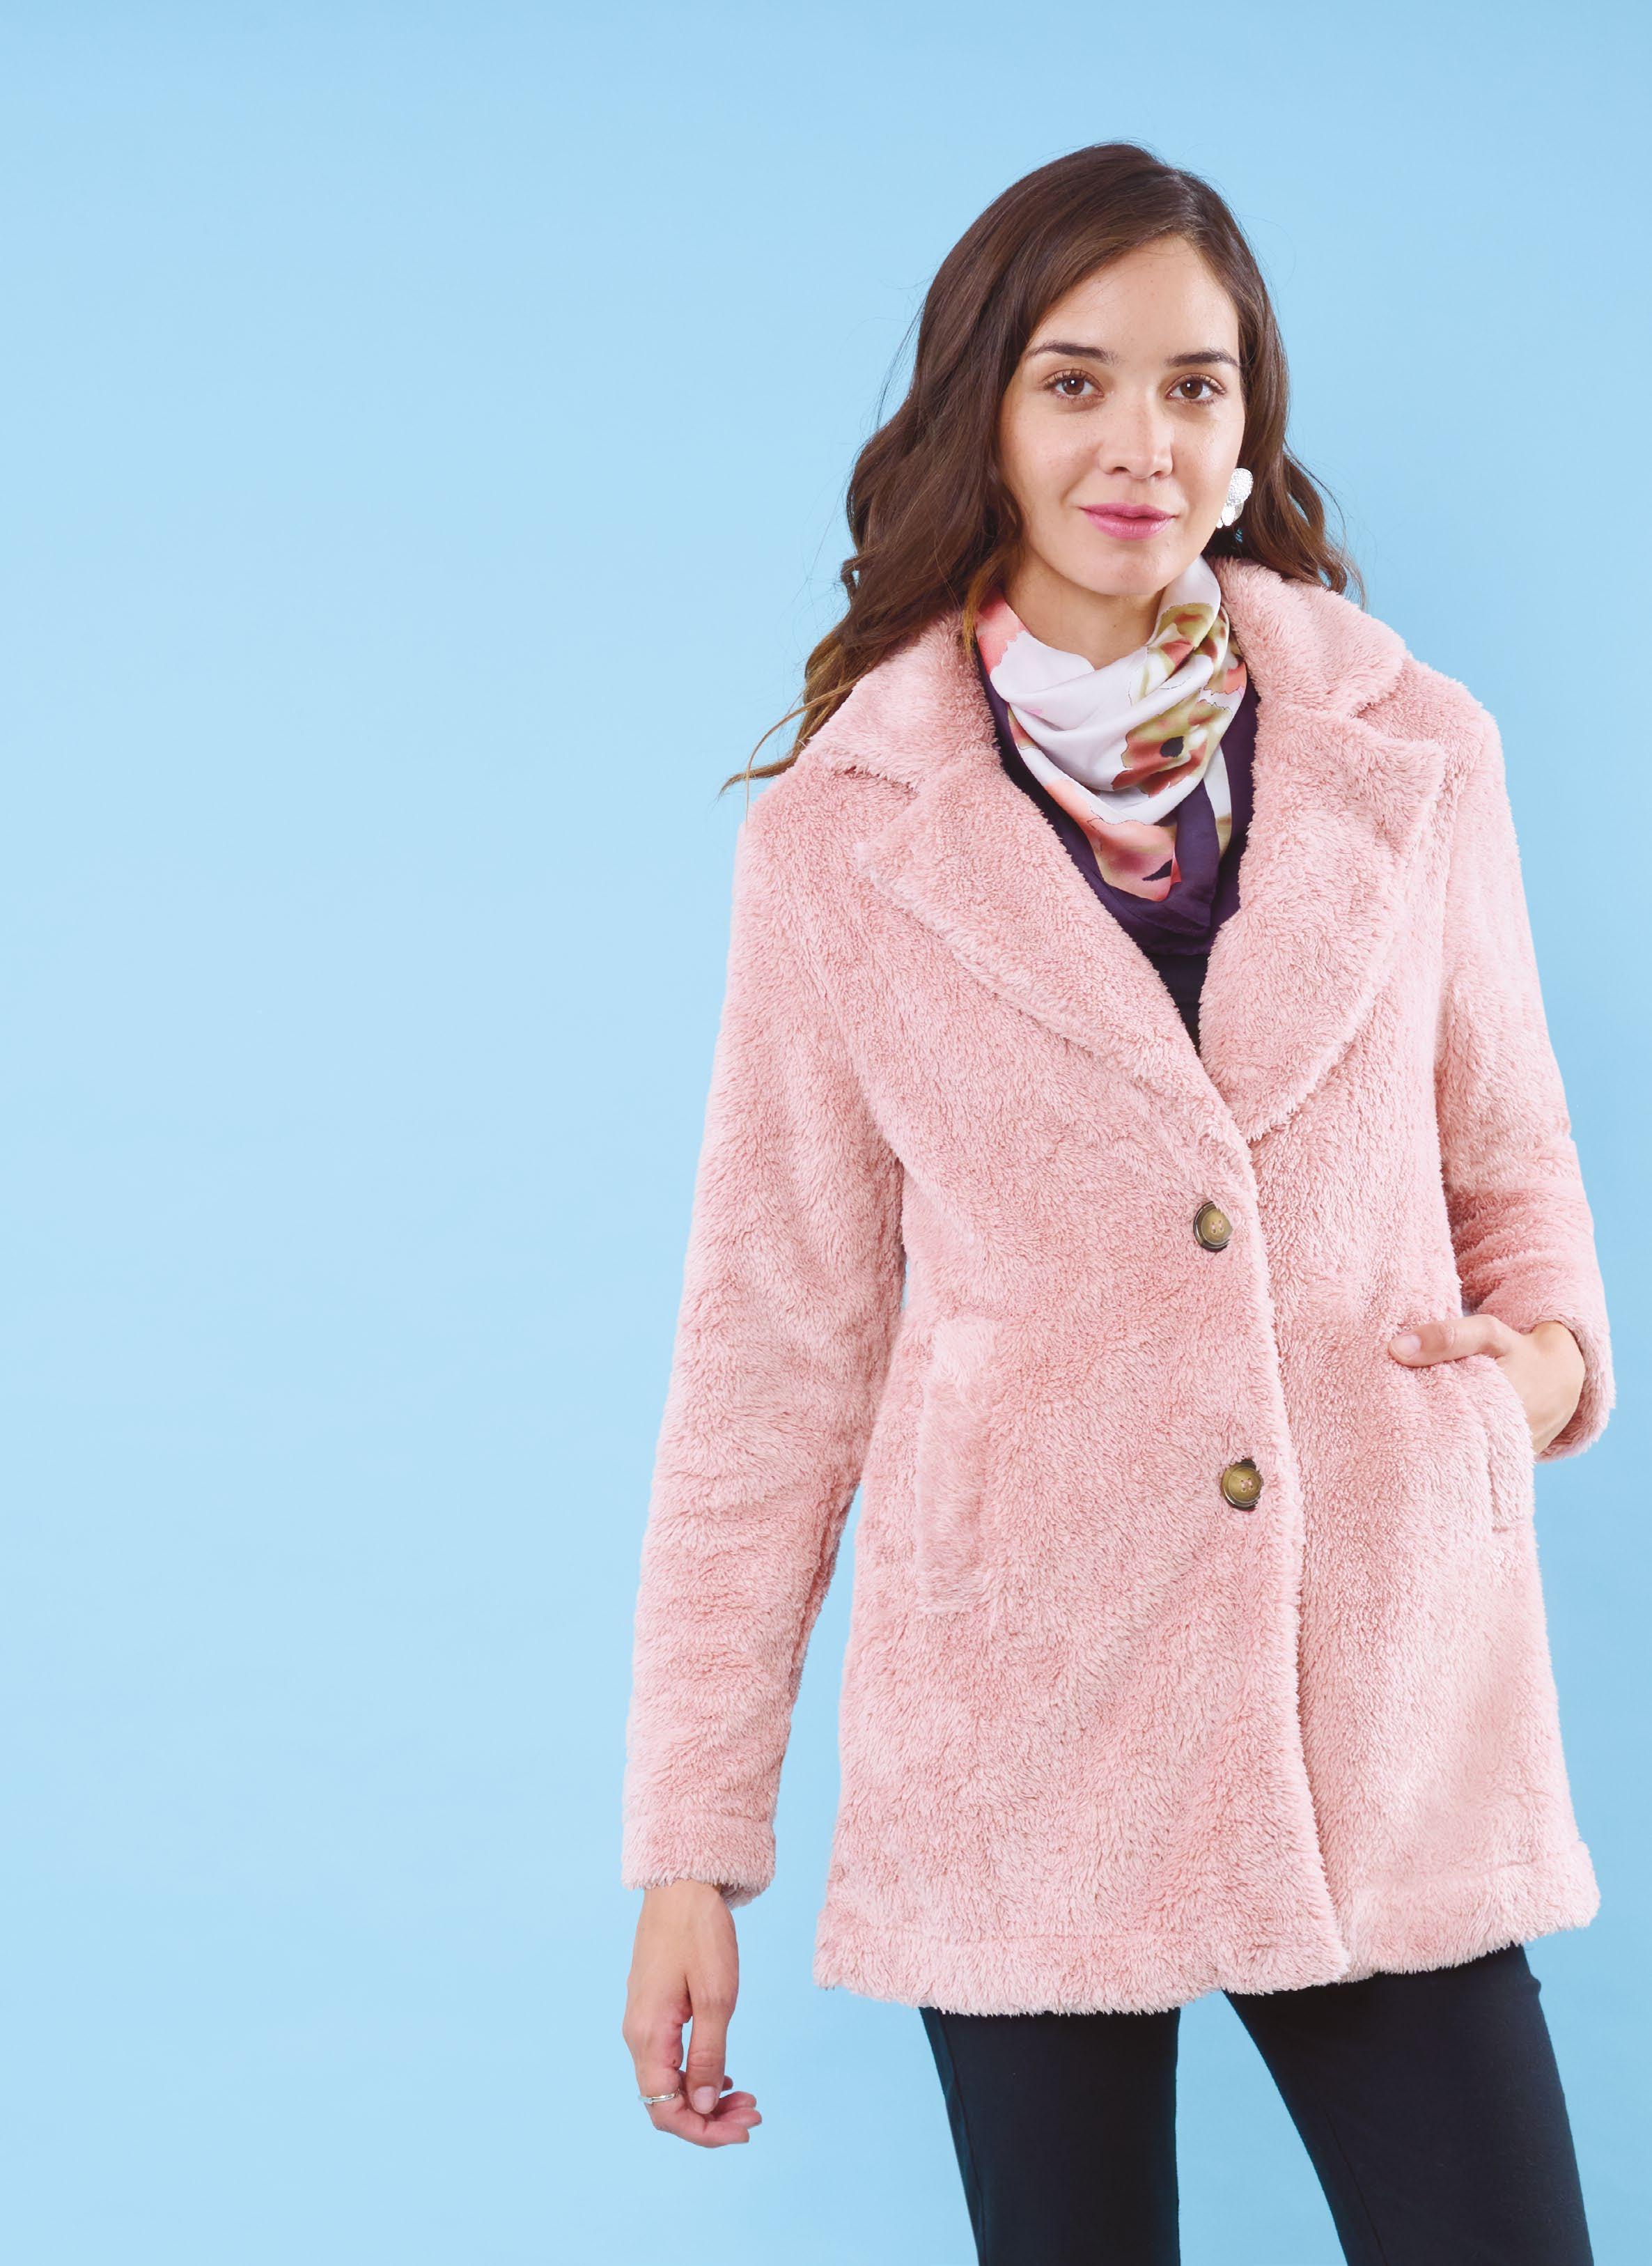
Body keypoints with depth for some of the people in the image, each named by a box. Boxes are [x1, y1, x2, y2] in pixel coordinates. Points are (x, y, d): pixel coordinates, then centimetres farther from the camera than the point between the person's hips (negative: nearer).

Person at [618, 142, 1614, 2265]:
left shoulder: (1413, 758, 4)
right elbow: (774, 1332, 2)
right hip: (1025, 1738, -1)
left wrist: (1550, 1346, -7)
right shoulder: (843, 830, 0)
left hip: (1387, 1728, 2)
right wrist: (691, 1839, 1)